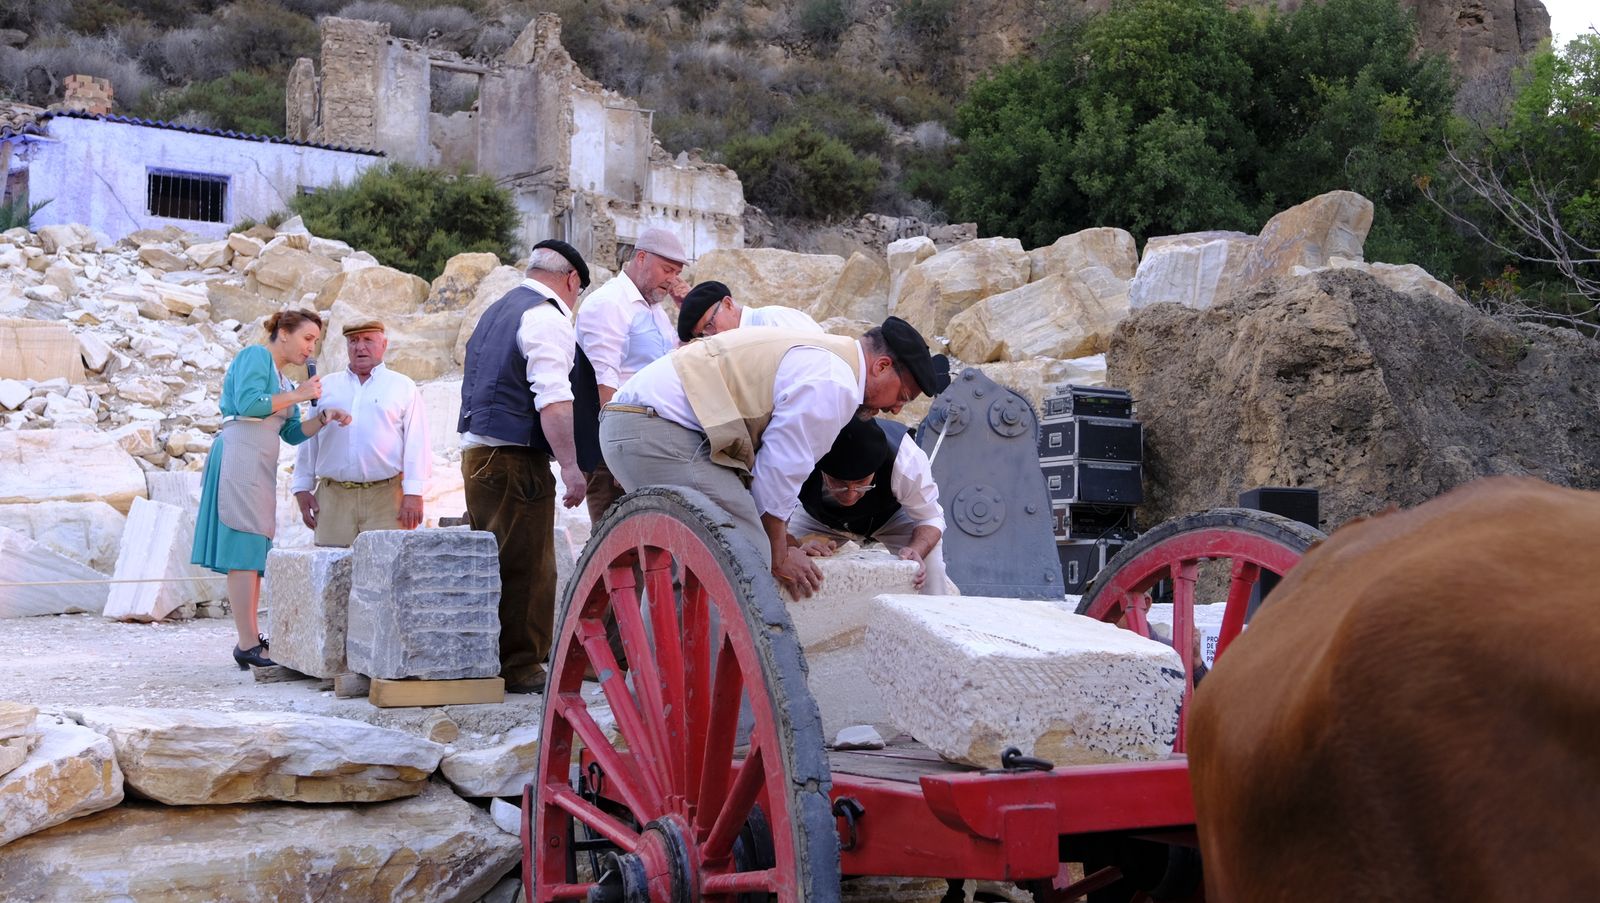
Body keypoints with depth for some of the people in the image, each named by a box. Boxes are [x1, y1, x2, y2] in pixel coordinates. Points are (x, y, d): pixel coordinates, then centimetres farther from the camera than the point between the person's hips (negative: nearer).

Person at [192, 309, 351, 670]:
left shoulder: (283, 381, 25)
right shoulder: (255, 356, -1)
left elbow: (292, 433, 18)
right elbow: (248, 403, -16)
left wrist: (323, 418, 2)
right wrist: (297, 395, -9)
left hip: (260, 465, 10)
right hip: (240, 455, -10)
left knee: (253, 553, 8)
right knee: (245, 549, -12)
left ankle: (250, 640, 10)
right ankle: (248, 646, -15)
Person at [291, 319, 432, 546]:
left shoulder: (403, 387, 9)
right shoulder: (327, 385, 19)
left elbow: (416, 443, 2)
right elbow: (309, 440, 19)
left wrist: (413, 493, -7)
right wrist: (303, 489, 11)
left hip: (386, 499, -2)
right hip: (333, 499, 3)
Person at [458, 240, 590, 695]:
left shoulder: (498, 310, 20)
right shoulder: (547, 317, -9)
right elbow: (553, 400, -20)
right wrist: (570, 465, -21)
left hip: (476, 452, 10)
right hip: (516, 458, -10)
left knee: (494, 565, 15)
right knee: (527, 568, -4)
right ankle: (519, 668, 0)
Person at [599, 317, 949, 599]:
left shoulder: (817, 355, 23)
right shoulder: (833, 382, -10)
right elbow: (779, 470, -9)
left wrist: (782, 540, 27)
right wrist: (779, 555, 4)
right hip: (664, 432, -11)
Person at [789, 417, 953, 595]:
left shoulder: (907, 461, -40)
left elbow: (930, 518, -24)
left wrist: (915, 551, -46)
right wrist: (797, 545, -49)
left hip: (891, 515, -1)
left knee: (929, 567, -24)